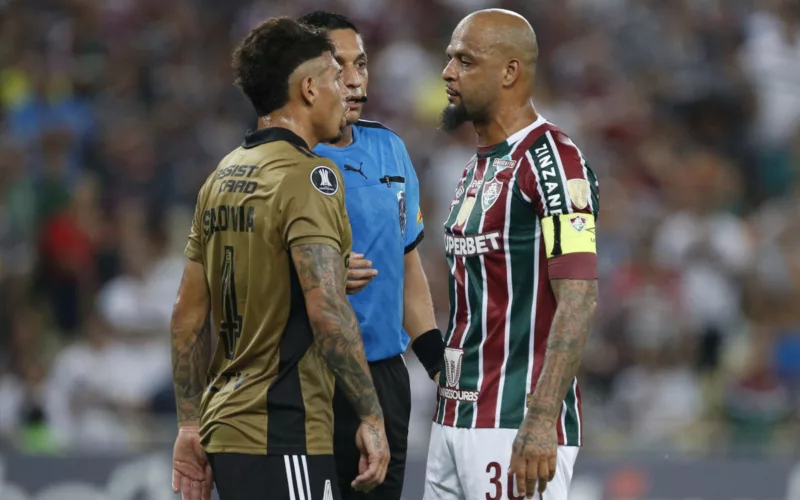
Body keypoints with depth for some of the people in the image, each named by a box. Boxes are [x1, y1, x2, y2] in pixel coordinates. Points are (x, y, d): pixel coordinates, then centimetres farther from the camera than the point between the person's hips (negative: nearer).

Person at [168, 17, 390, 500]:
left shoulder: (223, 178, 14)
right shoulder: (308, 176, -11)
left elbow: (189, 315, 16)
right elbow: (327, 311, -21)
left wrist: (191, 424, 20)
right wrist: (371, 415, -16)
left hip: (227, 425, 9)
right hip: (284, 438, -9)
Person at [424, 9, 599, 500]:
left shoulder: (550, 160, -12)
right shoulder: (477, 168, 17)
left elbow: (578, 300, -19)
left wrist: (541, 421, -26)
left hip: (517, 425, -9)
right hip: (456, 419, 9)